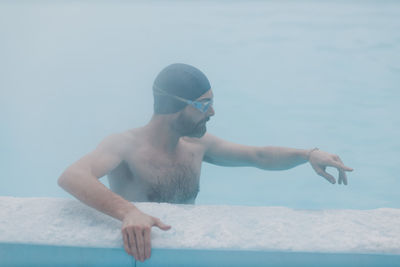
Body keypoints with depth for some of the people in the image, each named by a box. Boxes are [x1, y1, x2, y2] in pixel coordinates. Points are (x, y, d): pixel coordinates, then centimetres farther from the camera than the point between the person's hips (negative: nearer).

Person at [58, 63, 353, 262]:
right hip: (140, 256, -5)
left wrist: (308, 154, -7)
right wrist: (127, 211, -54)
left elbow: (259, 156, 11)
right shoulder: (125, 146, -18)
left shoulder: (197, 145, 3)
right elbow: (71, 177, -36)